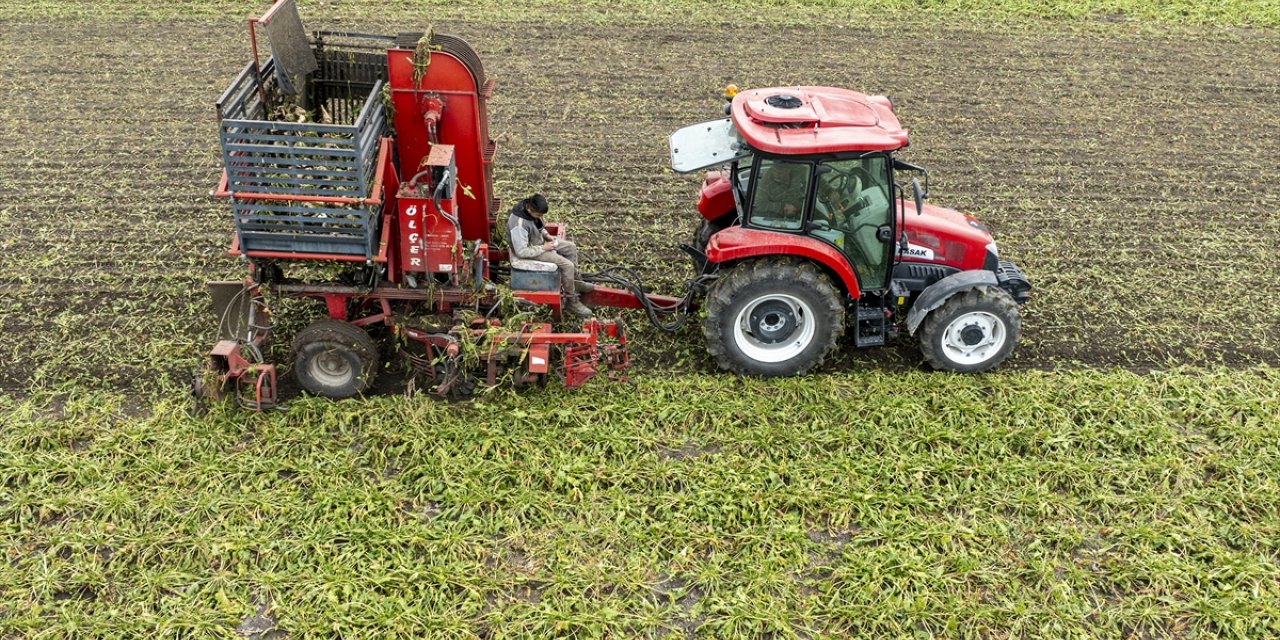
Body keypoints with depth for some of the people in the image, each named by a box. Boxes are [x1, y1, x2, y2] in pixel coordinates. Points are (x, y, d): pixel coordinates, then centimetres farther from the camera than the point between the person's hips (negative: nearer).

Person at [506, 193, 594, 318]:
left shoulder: (530, 208, -11)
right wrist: (544, 248, -23)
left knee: (571, 247, 13)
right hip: (532, 249, -9)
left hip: (539, 240, 9)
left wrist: (546, 235, -4)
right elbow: (521, 252, -33)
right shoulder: (519, 225, -37)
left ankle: (575, 282, 30)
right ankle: (571, 301, 0)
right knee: (567, 265, -14)